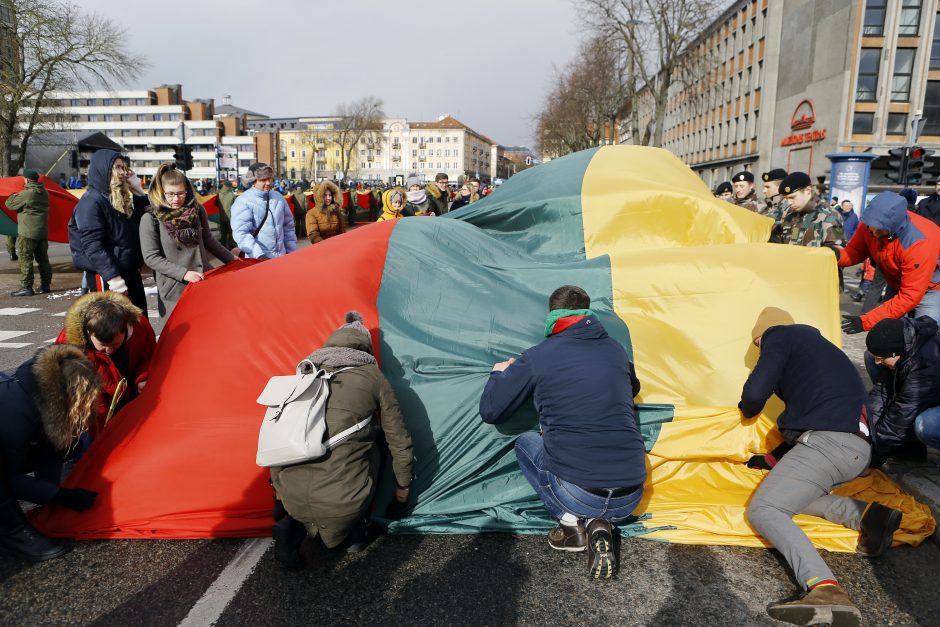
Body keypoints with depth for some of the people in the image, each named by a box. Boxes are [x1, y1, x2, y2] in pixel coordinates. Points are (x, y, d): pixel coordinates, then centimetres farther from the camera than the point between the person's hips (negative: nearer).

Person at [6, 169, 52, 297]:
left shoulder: (26, 194, -14)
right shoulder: (44, 193, 9)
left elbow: (9, 204, -7)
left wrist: (14, 195, 13)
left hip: (28, 232, -7)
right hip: (43, 232, 7)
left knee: (25, 259, -3)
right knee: (43, 259, 12)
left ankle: (26, 287, -4)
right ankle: (45, 285, 16)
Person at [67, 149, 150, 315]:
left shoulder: (125, 198, 12)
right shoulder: (91, 202, -12)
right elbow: (93, 246, -19)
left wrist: (137, 188, 9)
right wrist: (112, 276, -26)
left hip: (131, 272, 8)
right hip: (105, 276, -8)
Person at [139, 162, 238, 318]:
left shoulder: (197, 210, 2)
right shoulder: (150, 219, -8)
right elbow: (151, 257, -9)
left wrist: (230, 258, 23)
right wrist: (184, 273, -17)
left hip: (203, 280, 3)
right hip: (174, 288, -3)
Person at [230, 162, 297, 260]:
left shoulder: (278, 197, 9)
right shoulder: (243, 202, -10)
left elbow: (288, 226, 16)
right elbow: (241, 233, -19)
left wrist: (292, 251, 13)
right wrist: (259, 255, -31)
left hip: (281, 257, 5)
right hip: (258, 260, -5)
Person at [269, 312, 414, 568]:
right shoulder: (372, 377, 8)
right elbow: (399, 440, 14)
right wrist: (403, 485, 31)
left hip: (292, 497, 3)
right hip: (342, 502, -2)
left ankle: (293, 525, 12)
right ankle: (354, 531, 23)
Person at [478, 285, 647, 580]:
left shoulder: (537, 357, -4)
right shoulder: (615, 350, 9)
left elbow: (490, 411, 4)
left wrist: (499, 374, 23)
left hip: (577, 495, -4)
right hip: (629, 501, 4)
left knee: (526, 444, 24)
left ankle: (570, 522, 10)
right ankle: (599, 526, 10)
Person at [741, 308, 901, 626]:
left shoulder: (778, 335, 5)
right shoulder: (816, 343, 31)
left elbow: (755, 393, -7)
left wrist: (746, 410, 18)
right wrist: (770, 460, 35)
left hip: (829, 442, -9)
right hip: (858, 447, 9)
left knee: (763, 510, -12)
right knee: (790, 490, 23)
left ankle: (824, 588, -32)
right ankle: (867, 514, 4)